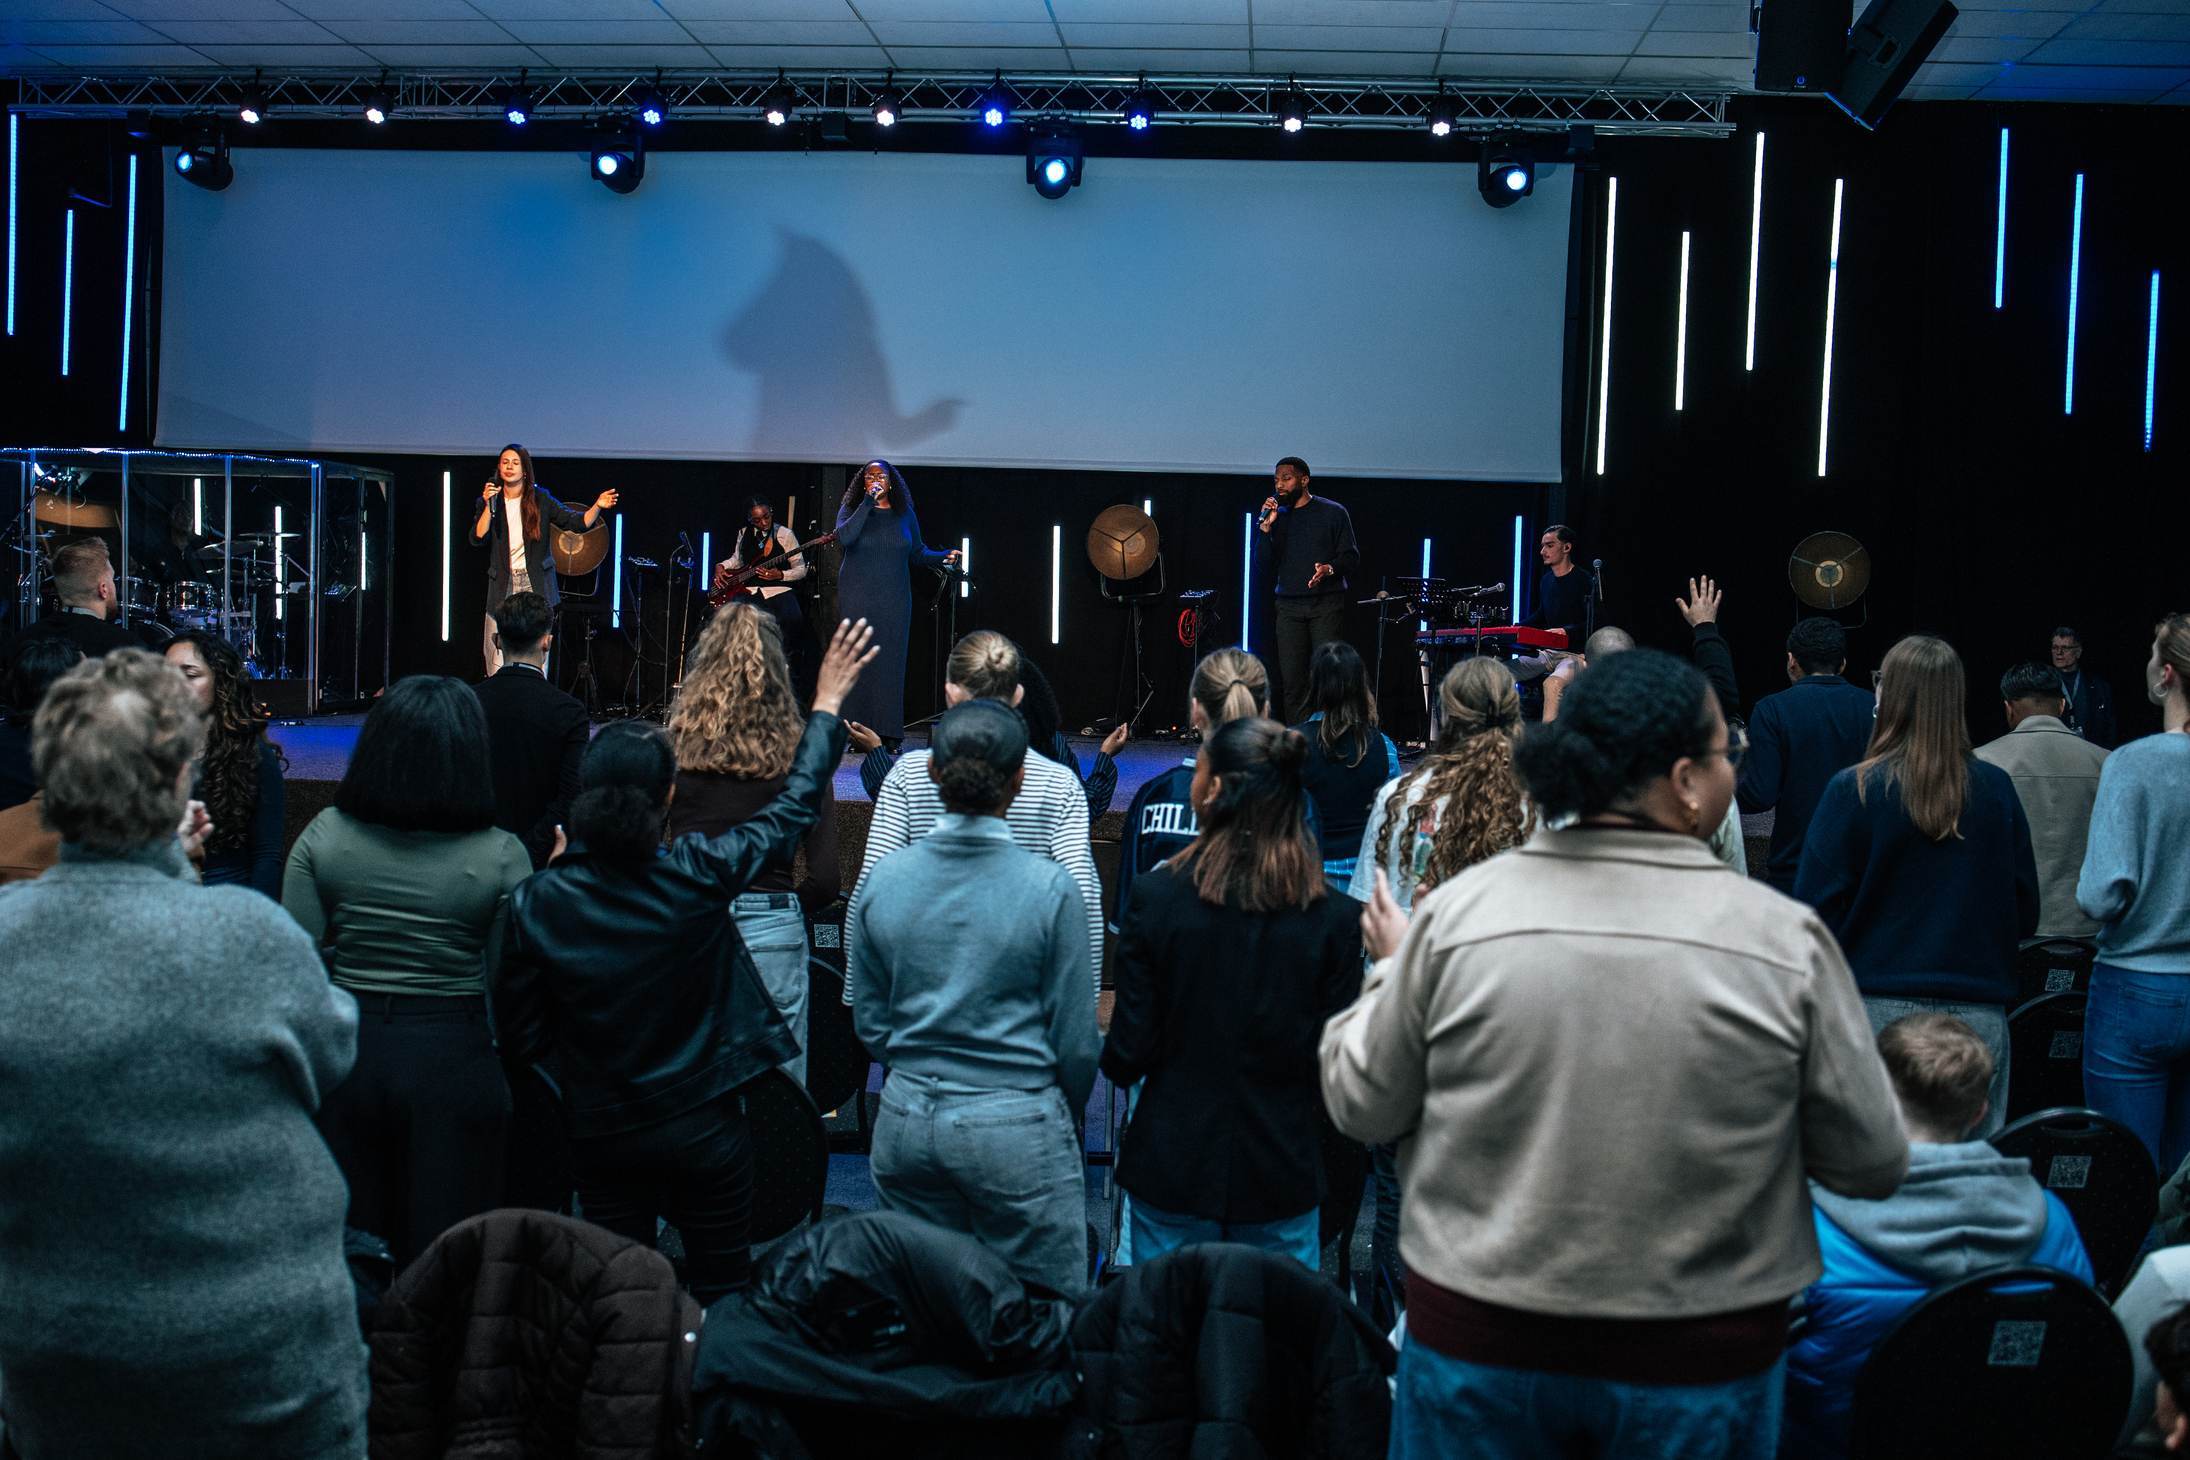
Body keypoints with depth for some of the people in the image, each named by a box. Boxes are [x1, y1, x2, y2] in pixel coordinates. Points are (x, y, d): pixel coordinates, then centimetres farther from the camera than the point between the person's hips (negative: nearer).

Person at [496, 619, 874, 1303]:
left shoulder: (537, 901, -13)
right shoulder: (697, 876, -19)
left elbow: (521, 1037, -6)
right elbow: (795, 808, -4)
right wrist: (826, 705, 8)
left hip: (602, 1135, 2)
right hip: (706, 1129, -2)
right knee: (721, 1297, 14)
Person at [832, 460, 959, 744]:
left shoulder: (904, 514, 9)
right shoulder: (851, 509, 2)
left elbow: (917, 552, 15)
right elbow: (844, 537, -18)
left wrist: (944, 558, -2)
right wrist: (868, 504, -19)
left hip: (894, 599, 2)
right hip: (857, 598, -2)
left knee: (890, 661, -1)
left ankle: (889, 733, 2)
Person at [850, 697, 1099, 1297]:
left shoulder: (882, 878, -2)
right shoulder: (1049, 887, -13)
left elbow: (870, 1023, 7)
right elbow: (1075, 1039, -7)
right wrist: (1067, 1115, 13)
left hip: (906, 1121, 4)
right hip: (1017, 1127, -4)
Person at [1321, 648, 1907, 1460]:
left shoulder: (1459, 913, -10)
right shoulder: (1784, 939, -12)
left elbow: (1361, 1108, 0)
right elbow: (1873, 1166, -3)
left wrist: (1390, 971, 16)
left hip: (1478, 1342, 1)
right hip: (1698, 1362, -1)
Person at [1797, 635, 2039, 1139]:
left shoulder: (1853, 790, -9)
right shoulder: (1996, 789, 1)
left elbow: (1816, 911, -8)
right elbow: (2025, 914, 8)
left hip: (1878, 1008, -3)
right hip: (1977, 1015, 3)